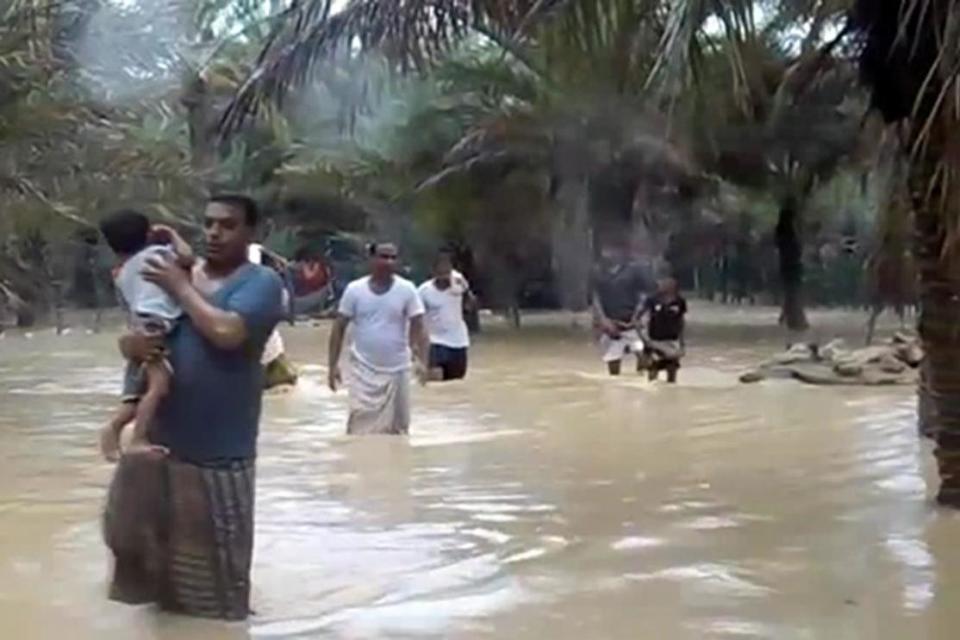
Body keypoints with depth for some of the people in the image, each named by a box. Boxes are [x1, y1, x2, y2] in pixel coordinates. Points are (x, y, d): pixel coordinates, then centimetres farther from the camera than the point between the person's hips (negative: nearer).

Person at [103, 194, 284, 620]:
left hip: (220, 448, -5)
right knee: (132, 530, 14)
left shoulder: (261, 282, -8)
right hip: (160, 436, 6)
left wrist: (181, 288, -13)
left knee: (216, 560, 7)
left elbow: (227, 332, -26)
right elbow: (130, 335, 12)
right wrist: (132, 343, -12)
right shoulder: (173, 273, 9)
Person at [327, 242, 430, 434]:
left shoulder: (407, 289, -5)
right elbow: (339, 327, 2)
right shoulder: (354, 290, -4)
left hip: (397, 370, 1)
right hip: (363, 369, -1)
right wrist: (333, 364, -4)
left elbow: (418, 328, -5)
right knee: (361, 426, -8)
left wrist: (422, 361, -18)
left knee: (397, 428, 9)